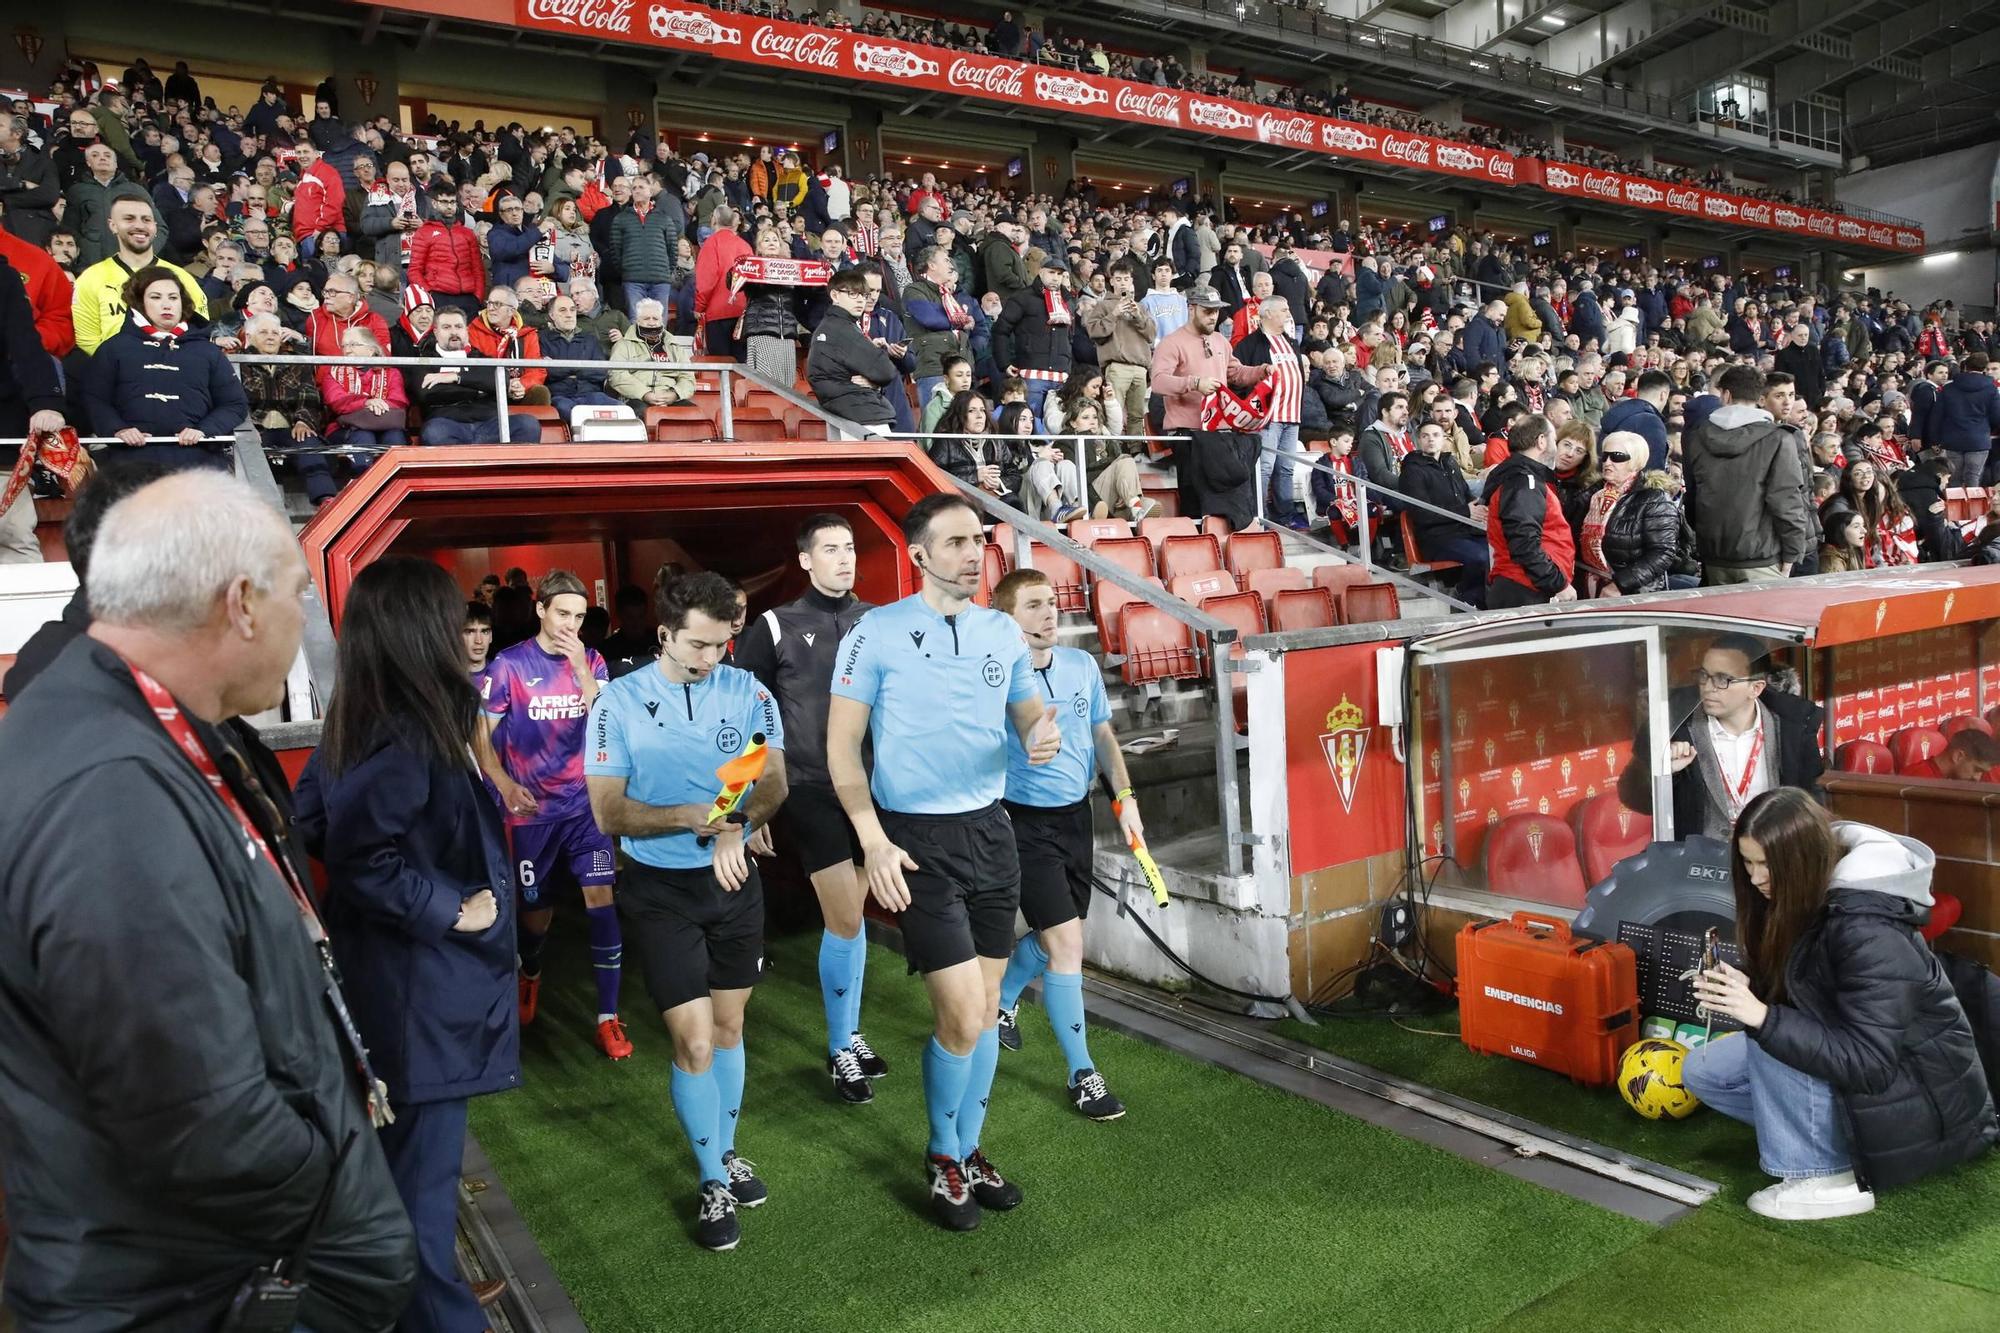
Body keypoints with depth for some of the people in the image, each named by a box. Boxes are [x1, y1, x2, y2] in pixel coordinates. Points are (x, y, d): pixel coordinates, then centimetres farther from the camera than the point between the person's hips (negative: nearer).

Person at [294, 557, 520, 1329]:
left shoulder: (359, 726, 5)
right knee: (423, 1159, 2)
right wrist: (451, 910, -19)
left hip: (389, 972, 10)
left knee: (404, 1154, 23)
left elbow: (312, 826, 11)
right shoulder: (409, 739, -23)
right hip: (421, 984, -10)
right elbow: (364, 858, -28)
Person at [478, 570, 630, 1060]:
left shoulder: (592, 661, 2)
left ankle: (608, 1017, -3)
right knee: (536, 909, 12)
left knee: (601, 899, -11)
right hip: (533, 808, -1)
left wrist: (579, 667, -18)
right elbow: (482, 734, -4)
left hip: (585, 802, 1)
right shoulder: (509, 665, -5)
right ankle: (530, 975, 47)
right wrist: (504, 784, -19)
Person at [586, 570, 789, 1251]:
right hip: (661, 889, -3)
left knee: (728, 1026, 16)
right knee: (693, 1041, -4)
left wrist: (736, 824, -30)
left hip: (734, 880, 3)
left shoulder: (747, 691, -4)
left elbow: (774, 779, -10)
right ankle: (714, 1182, 17)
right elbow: (609, 813, -12)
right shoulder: (619, 702, -10)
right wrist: (690, 817, -26)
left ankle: (725, 1151, 37)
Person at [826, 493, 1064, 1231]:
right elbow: (841, 745, -6)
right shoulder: (876, 633, -7)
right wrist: (874, 842, -16)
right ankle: (942, 1159, 20)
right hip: (917, 840, -5)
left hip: (990, 831, 5)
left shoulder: (1004, 633, 6)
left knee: (986, 1009, 12)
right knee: (962, 1014, -7)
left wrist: (1044, 735, -12)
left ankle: (968, 1150, 32)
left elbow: (1031, 713, 14)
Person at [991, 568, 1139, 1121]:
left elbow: (1102, 734, 11)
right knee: (1067, 942, -8)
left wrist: (1125, 797, 3)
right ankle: (1082, 1074, 7)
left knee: (1053, 935, 19)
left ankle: (1001, 1001, 48)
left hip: (1075, 815, 7)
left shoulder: (1082, 665, 1)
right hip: (1024, 822, -6)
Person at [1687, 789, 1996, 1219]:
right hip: (1841, 1056, 8)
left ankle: (1828, 1179, -14)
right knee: (1702, 1072, -1)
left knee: (1767, 1043, -29)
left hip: (1920, 1099, -8)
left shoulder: (1868, 931, -31)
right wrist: (1742, 989, -17)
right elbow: (1783, 992, 5)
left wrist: (1762, 1017, -38)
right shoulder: (1802, 901, -5)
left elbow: (1868, 1064, -32)